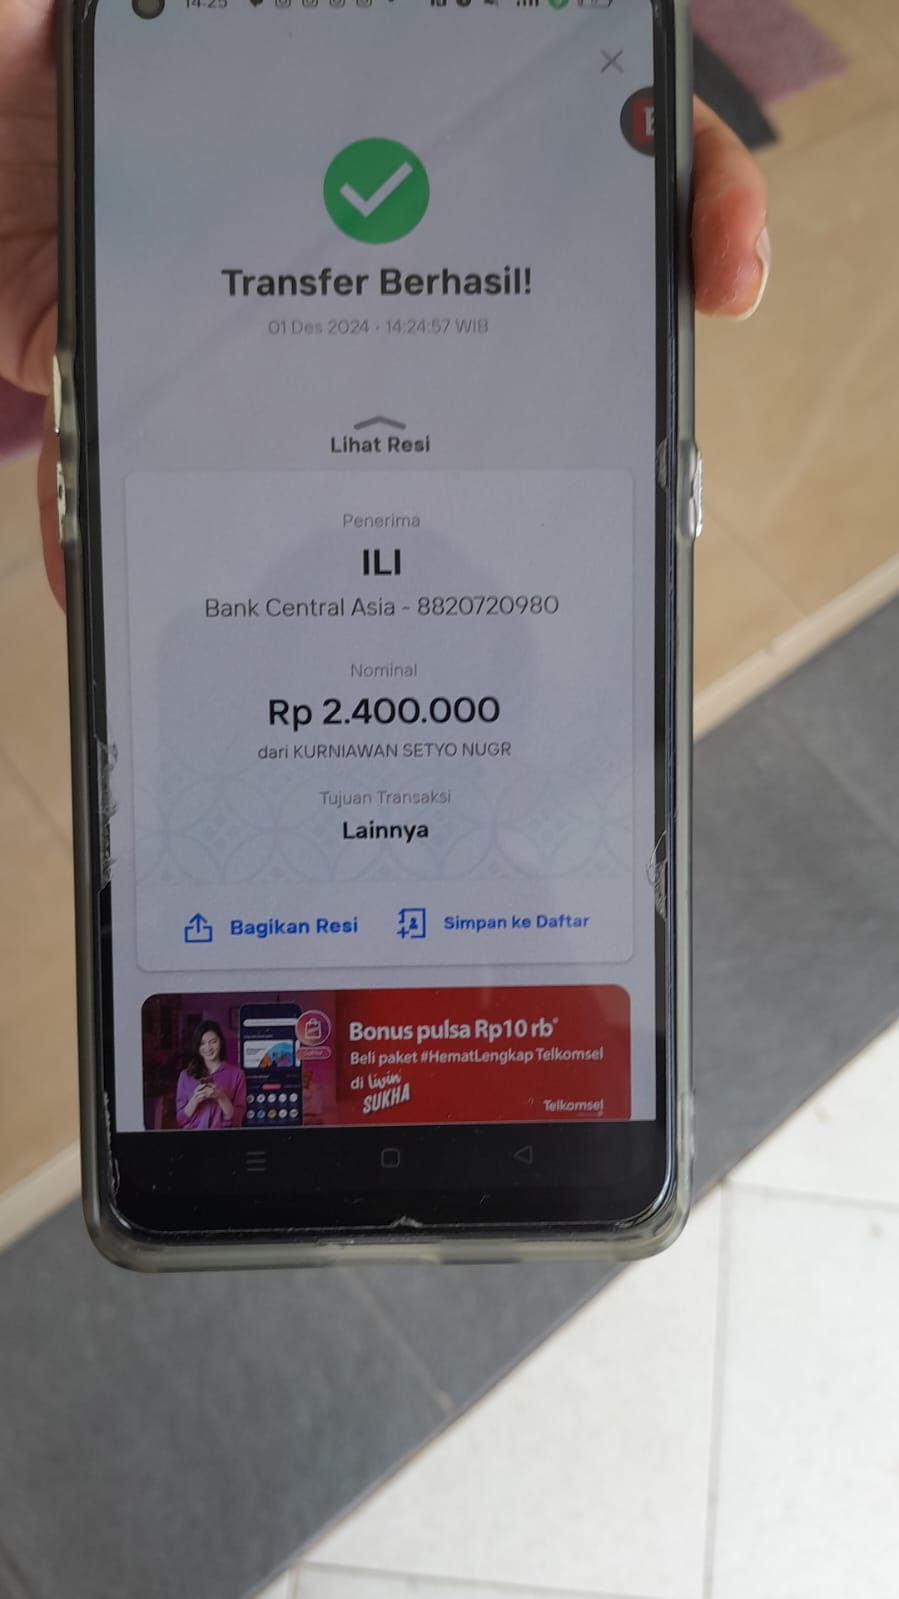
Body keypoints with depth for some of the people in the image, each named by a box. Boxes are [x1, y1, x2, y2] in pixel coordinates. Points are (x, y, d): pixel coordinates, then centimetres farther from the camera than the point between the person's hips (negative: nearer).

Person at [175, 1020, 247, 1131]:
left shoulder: (236, 1073, 4)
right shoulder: (186, 1075, 9)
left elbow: (237, 1119, 1)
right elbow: (181, 1119, 6)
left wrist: (221, 1098, -13)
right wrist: (195, 1100, -9)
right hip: (194, 1131, 1)